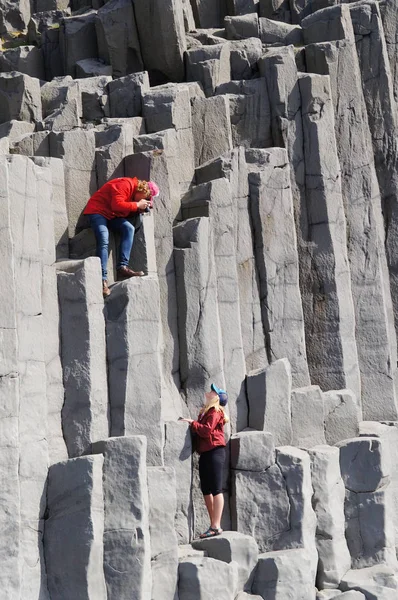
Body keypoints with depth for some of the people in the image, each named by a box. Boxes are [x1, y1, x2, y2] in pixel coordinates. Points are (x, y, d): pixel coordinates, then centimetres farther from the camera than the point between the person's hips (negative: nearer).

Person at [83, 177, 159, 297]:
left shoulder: (134, 193, 11)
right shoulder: (126, 185, -19)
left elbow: (127, 212, 12)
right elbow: (117, 205, -29)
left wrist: (140, 208, -6)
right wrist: (137, 205, -21)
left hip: (112, 215, 9)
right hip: (97, 211, -9)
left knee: (129, 228, -16)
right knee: (104, 241, -28)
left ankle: (122, 267, -25)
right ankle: (103, 280, -34)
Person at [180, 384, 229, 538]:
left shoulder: (215, 411, -7)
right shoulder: (205, 411, 19)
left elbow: (207, 430, -19)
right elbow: (200, 430, 15)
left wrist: (192, 422, -12)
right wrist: (192, 423, 2)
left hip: (214, 452, -9)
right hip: (205, 453, 9)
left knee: (215, 489, -8)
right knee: (206, 490, 10)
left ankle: (216, 527, -8)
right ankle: (213, 524, 15)